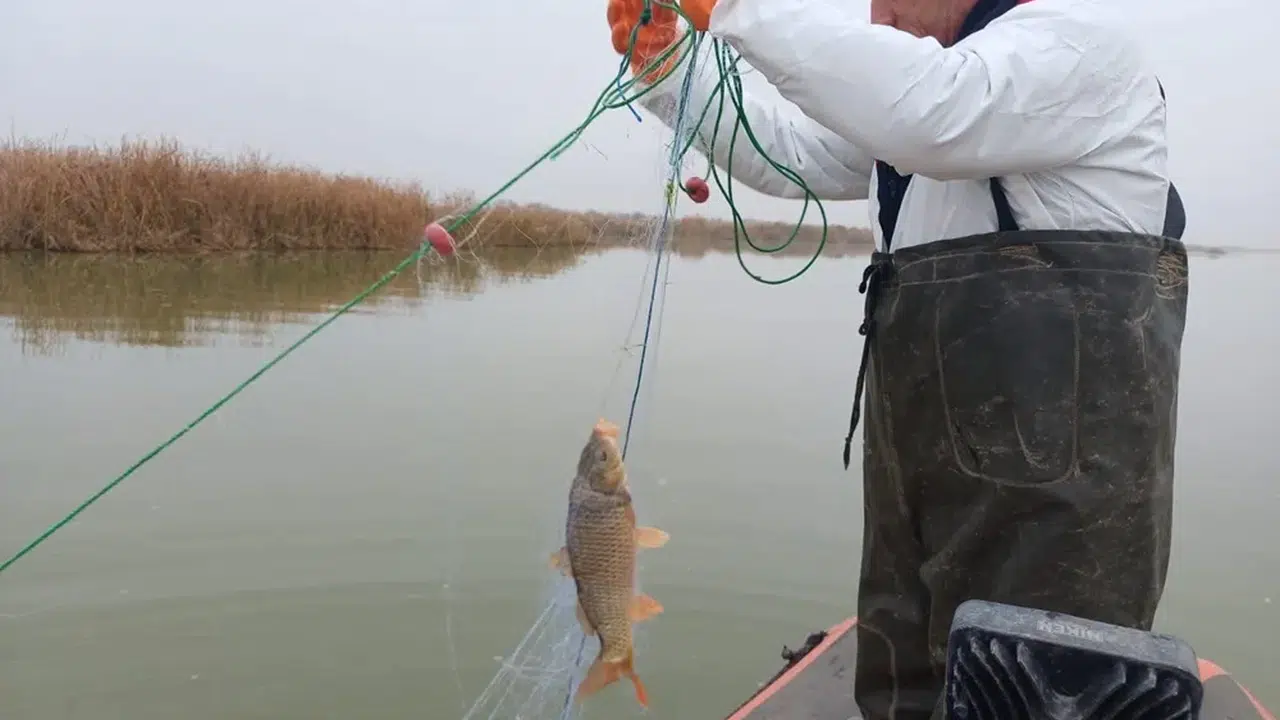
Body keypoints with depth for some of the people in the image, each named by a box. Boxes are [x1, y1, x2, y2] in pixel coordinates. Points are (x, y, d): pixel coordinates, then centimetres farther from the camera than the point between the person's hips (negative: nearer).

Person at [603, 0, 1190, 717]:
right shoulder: (928, 66, 20)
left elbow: (928, 112, -29)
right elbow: (790, 152, 19)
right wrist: (667, 63, 9)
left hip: (1054, 452, -9)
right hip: (927, 434, 9)